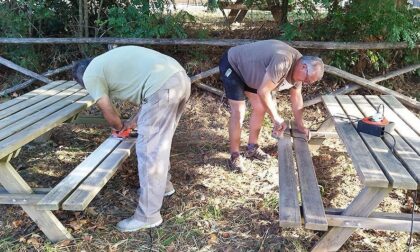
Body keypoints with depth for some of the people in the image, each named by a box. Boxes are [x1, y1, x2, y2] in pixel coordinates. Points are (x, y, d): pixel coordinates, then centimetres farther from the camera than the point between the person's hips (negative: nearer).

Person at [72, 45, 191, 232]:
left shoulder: (90, 75, 10)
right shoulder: (109, 61, 34)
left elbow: (109, 113, 14)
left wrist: (120, 127, 35)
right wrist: (134, 121, 34)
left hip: (163, 87, -9)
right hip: (180, 77, 9)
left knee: (148, 150, -1)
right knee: (159, 141, 26)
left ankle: (148, 216, 8)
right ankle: (163, 184, 45)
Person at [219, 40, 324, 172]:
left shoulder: (298, 67, -7)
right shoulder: (283, 61, -37)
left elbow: (296, 97, 6)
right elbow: (263, 92, -34)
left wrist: (300, 125, 7)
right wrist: (277, 118, -23)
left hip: (248, 70, 9)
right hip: (232, 65, -9)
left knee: (260, 107, 8)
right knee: (238, 112, -13)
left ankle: (252, 147, 22)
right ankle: (235, 156, -2)